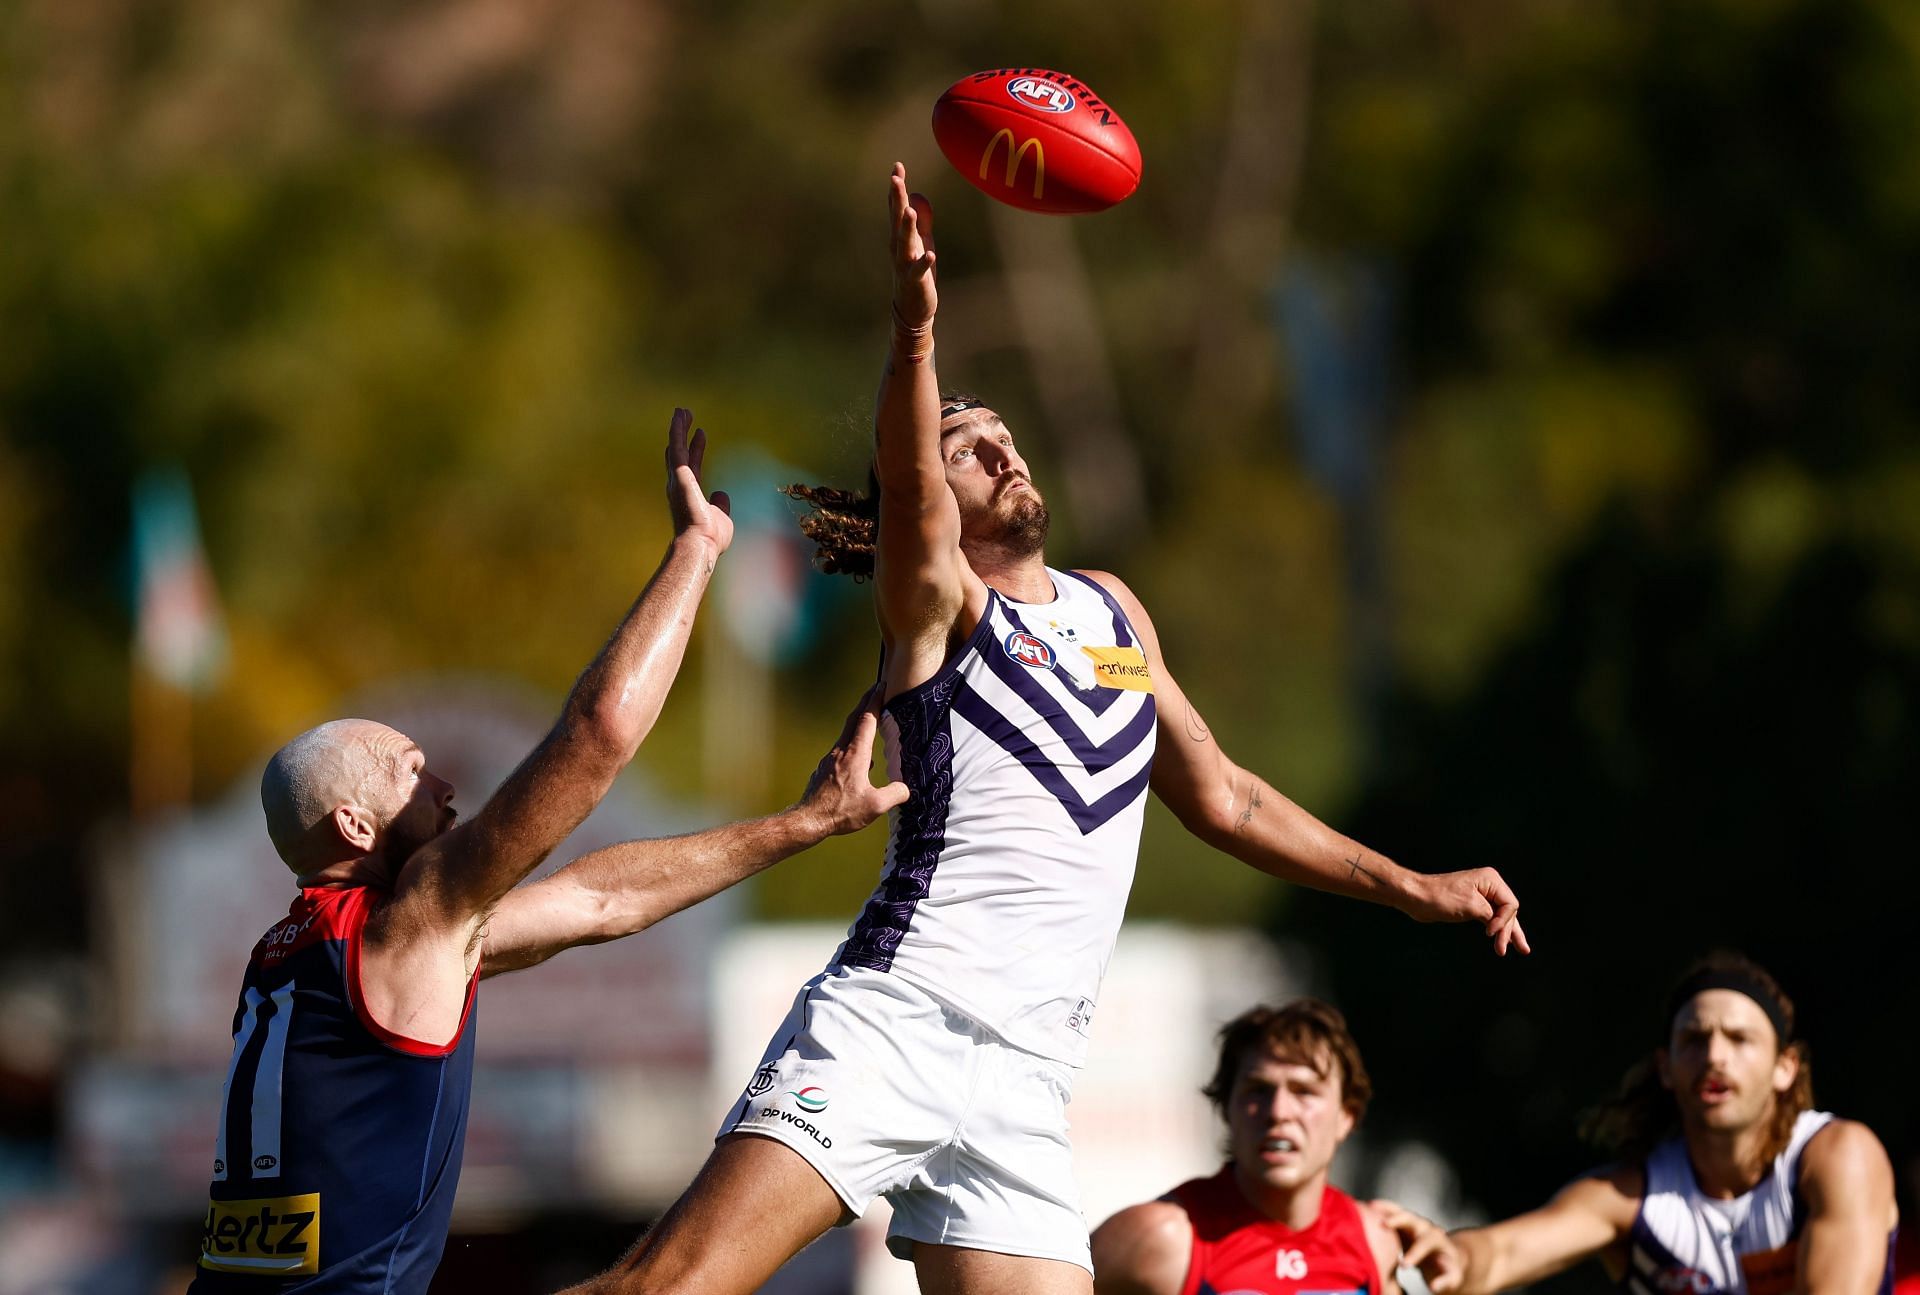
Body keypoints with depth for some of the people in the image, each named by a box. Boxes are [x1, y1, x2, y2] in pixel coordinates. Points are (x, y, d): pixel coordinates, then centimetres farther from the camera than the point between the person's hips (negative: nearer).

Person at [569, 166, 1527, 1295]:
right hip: (892, 1022, -6)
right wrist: (916, 325, -36)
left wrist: (1411, 889, 35)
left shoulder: (1114, 613, 24)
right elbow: (908, 483, -17)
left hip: (1021, 1087, 6)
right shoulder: (936, 606, 5)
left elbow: (1220, 797, 34)